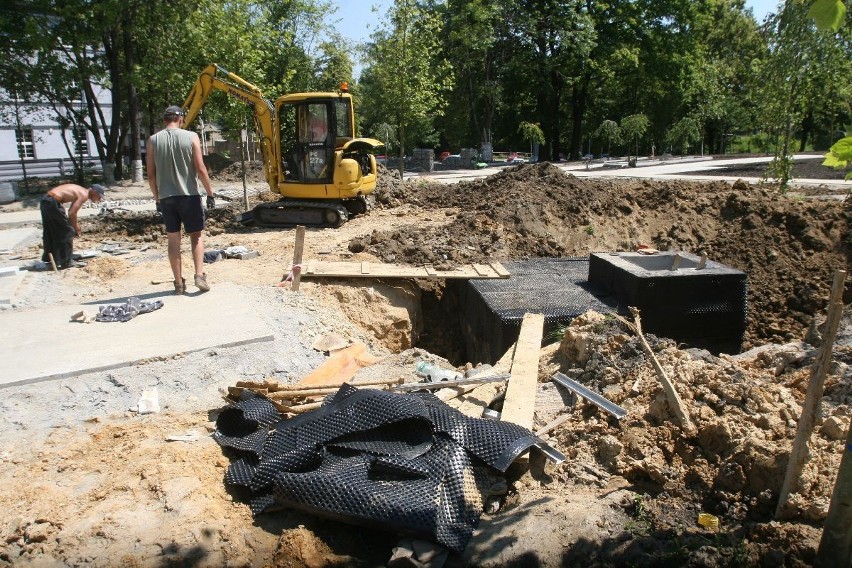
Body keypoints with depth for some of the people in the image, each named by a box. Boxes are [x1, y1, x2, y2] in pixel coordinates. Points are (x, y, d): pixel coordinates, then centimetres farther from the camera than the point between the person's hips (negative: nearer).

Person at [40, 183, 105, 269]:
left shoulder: (80, 190, 21)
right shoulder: (84, 195, -7)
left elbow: (71, 211, 28)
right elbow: (72, 213, -13)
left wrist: (75, 224, 27)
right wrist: (76, 229, 0)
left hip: (45, 200, 10)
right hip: (53, 202, -10)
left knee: (50, 232, 24)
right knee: (68, 231, 0)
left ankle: (48, 257, 39)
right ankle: (67, 261, 3)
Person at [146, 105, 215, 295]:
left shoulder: (153, 141, 3)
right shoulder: (191, 137, -3)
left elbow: (151, 175, 4)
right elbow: (200, 169, -7)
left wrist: (157, 198, 15)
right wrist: (210, 193, 1)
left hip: (166, 197, 2)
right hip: (189, 195, -2)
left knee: (173, 239, 8)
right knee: (196, 236, 10)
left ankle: (179, 283, 10)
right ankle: (199, 276, -3)